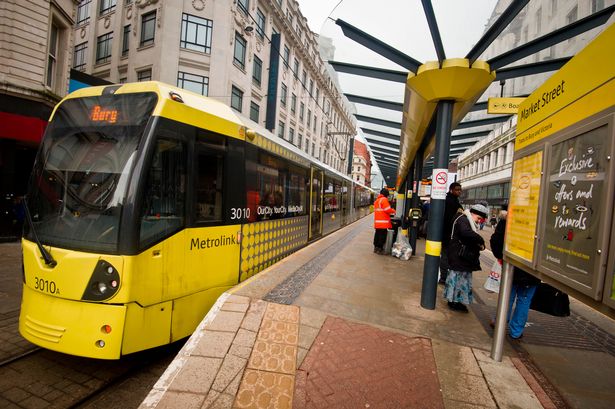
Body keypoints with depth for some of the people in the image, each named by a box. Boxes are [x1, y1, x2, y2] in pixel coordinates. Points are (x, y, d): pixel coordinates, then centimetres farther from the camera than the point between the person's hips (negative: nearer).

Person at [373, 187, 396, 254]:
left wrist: (390, 211, 19)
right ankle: (380, 249, -3)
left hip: (377, 222, 9)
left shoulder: (377, 200, 18)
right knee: (382, 236, -4)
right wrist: (393, 211, 3)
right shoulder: (384, 199, -11)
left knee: (377, 235, 14)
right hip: (383, 222, -9)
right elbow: (388, 209, -16)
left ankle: (376, 247, 20)